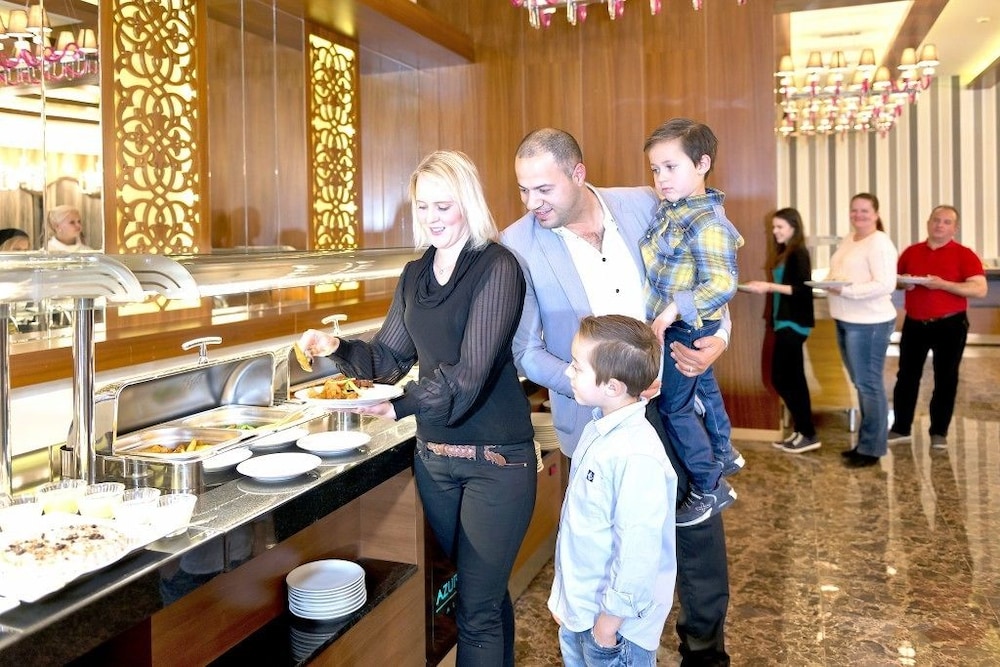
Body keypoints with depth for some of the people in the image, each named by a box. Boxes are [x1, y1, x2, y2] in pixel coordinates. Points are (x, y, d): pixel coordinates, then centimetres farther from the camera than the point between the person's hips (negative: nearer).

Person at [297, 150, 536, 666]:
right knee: (482, 591, 22)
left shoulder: (496, 268, -12)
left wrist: (402, 406, -27)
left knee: (477, 610, 1)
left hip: (495, 459, -6)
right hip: (433, 455, 7)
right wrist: (338, 349, -7)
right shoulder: (415, 275, 9)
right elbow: (389, 358, 10)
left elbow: (469, 373, -20)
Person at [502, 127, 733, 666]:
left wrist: (719, 334, -11)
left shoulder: (643, 206, -4)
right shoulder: (519, 244, -12)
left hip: (673, 399, 3)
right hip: (599, 420, -3)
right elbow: (526, 350, -10)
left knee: (700, 528, 15)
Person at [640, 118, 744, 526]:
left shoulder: (706, 223, -27)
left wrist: (674, 309, -36)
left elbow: (722, 283, -33)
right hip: (690, 328, 10)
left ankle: (710, 488, 13)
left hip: (685, 327, -10)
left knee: (674, 405, 0)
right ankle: (721, 451, 49)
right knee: (702, 385, 26)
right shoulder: (669, 209, 1)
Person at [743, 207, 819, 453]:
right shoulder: (783, 253, 15)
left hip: (793, 323, -9)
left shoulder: (798, 253, -11)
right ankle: (803, 432, 18)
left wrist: (770, 286, -21)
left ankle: (808, 435, 1)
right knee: (793, 378, 11)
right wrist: (765, 287, 6)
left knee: (781, 379, -8)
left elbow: (803, 290, -19)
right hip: (785, 322, 9)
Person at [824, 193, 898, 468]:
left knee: (868, 384, -1)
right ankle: (864, 442, 26)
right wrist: (830, 284, 0)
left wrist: (845, 290, -23)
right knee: (860, 383, 15)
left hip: (868, 323, -9)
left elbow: (885, 285, -22)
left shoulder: (879, 243, -13)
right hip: (845, 321, 9)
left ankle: (872, 449, 9)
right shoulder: (848, 239, 14)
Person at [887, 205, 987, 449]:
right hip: (914, 324, 4)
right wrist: (902, 282, -7)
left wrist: (943, 284, -23)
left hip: (950, 325, -3)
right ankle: (900, 428, 16)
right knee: (907, 376, 7)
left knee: (945, 379, 4)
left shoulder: (964, 255, -7)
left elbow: (980, 289, -15)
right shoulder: (911, 252, 7)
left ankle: (939, 432, 14)